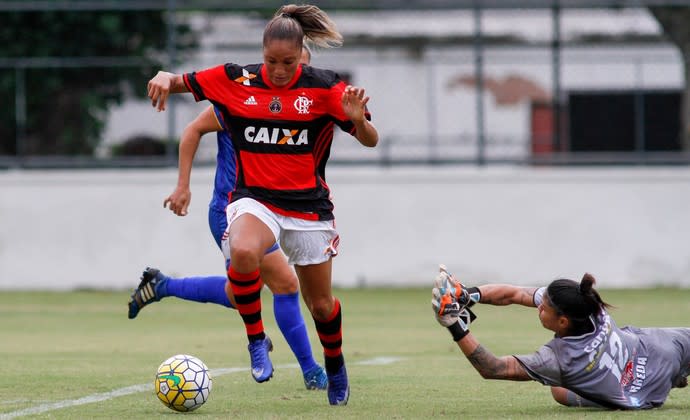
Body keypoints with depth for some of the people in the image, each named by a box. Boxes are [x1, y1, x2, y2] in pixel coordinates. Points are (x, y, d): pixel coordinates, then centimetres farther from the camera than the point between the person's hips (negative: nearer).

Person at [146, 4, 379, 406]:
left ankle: (336, 368, 42)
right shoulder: (235, 81, -3)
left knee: (321, 305, 10)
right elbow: (181, 82, 8)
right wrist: (165, 78, -16)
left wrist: (358, 119, -30)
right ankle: (256, 340, -14)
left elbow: (371, 140, -7)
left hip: (308, 205, 1)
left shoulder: (324, 88, -6)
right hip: (255, 198, -1)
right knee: (243, 253, -36)